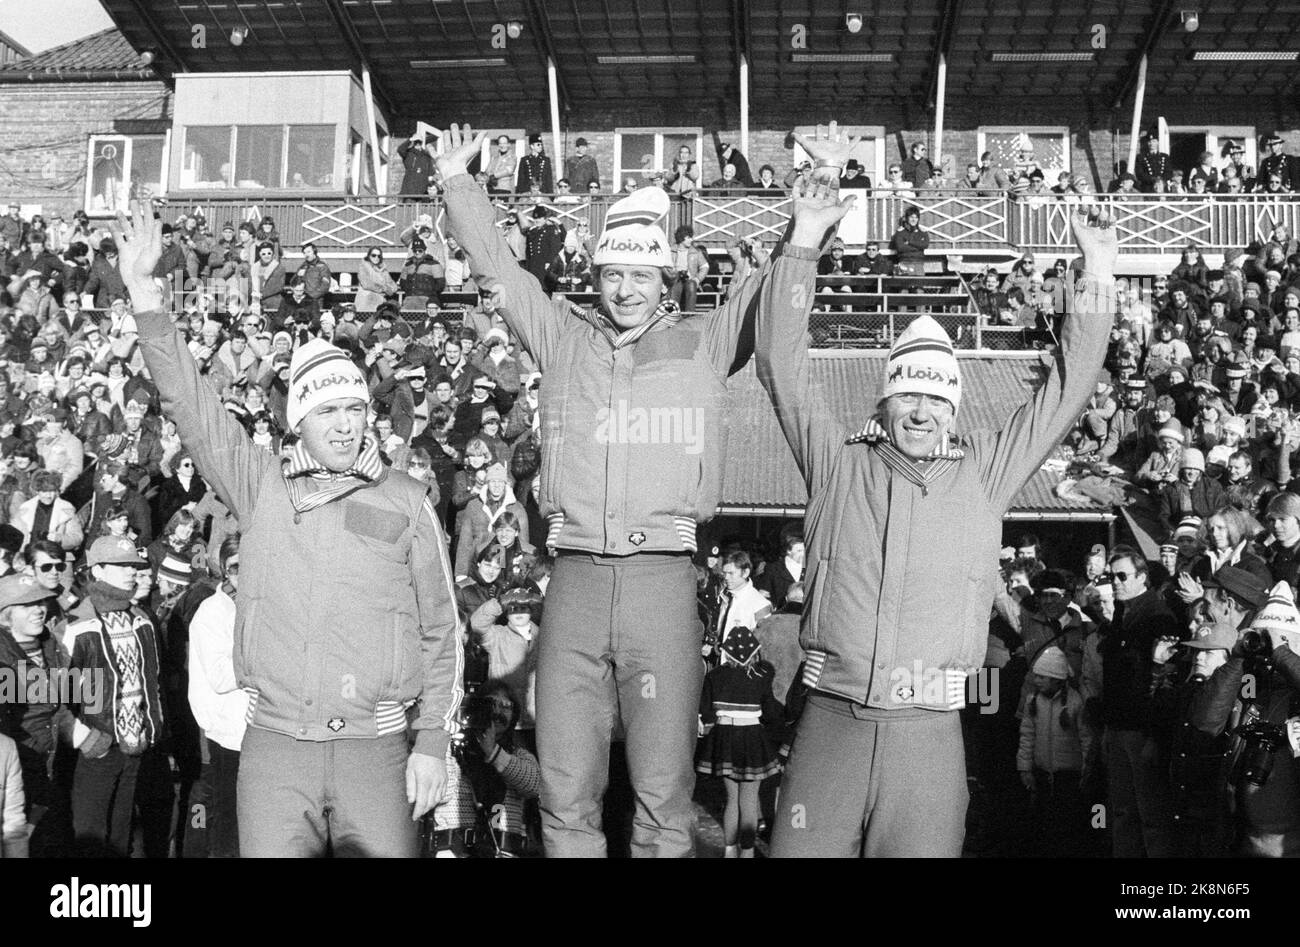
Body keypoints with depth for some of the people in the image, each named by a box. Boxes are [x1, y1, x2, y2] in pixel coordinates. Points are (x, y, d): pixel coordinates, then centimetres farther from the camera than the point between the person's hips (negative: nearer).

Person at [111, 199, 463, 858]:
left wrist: (433, 742, 1)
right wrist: (142, 288, -7)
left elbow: (440, 630, 6)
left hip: (376, 745, 0)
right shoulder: (262, 487, 8)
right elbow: (190, 404, 1)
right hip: (274, 742, 1)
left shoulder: (405, 501, 6)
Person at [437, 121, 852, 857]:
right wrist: (460, 184, 14)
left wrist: (802, 244, -17)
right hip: (575, 576, 2)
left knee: (664, 790, 3)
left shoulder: (703, 343, 9)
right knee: (566, 789, 8)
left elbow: (772, 305, 0)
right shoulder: (563, 336, 13)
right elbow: (497, 267, 17)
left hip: (663, 578, -2)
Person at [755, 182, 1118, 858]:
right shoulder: (838, 463, 9)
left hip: (929, 733, 1)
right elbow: (782, 368, 5)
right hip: (831, 719, 0)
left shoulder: (981, 473, 11)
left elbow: (1065, 391, 12)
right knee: (800, 851, 0)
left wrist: (1097, 272, 9)